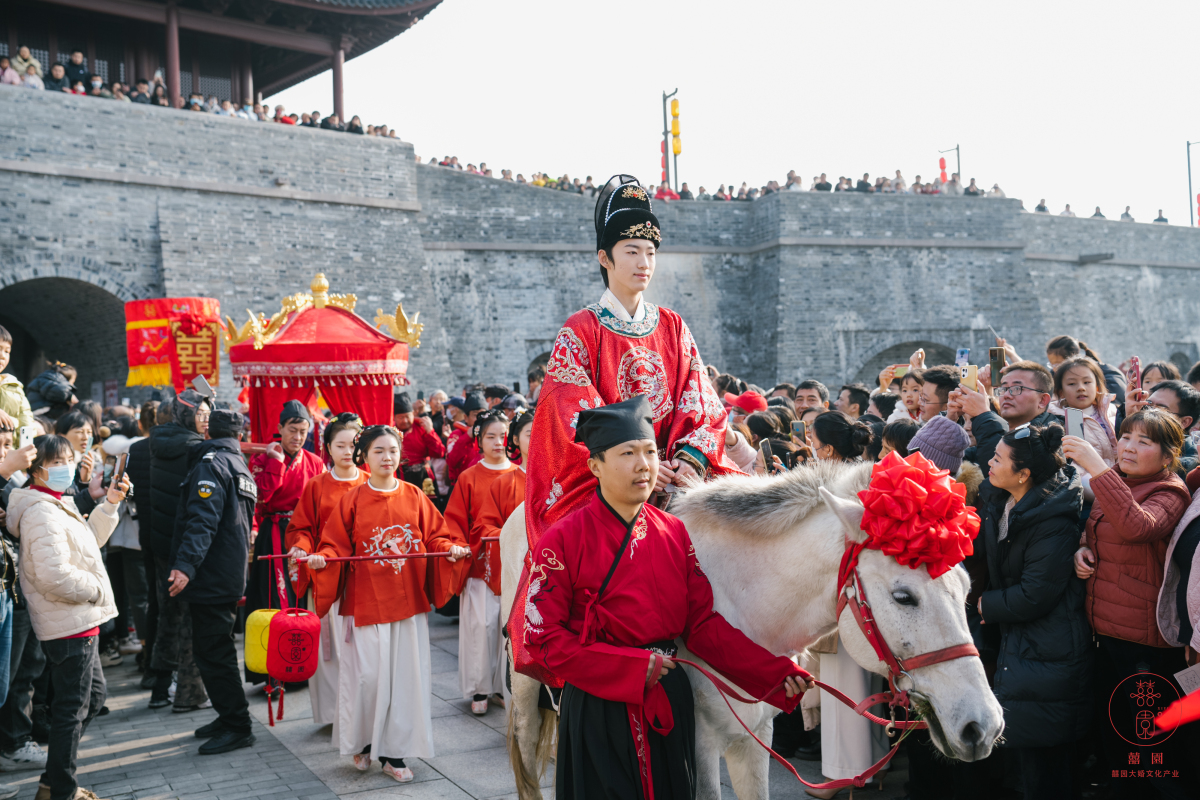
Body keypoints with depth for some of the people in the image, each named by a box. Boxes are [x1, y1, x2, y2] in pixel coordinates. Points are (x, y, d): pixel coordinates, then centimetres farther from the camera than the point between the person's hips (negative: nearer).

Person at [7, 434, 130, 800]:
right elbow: (55, 575, -29)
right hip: (70, 625, -11)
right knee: (72, 708, 1)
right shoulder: (42, 512, -20)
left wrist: (109, 504, 13)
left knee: (94, 695, 21)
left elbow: (90, 541, 24)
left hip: (81, 621, 11)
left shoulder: (58, 505, 13)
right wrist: (98, 592, -15)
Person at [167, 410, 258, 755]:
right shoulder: (242, 468, 17)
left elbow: (202, 520, -25)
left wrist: (186, 565, -31)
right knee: (216, 649, 18)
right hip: (232, 575, 10)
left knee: (212, 652, -4)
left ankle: (237, 726, 2)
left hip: (213, 576, -9)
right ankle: (229, 717, 26)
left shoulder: (211, 464, -12)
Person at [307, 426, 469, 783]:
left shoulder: (414, 497, 5)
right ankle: (362, 742, 26)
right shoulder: (353, 500, -1)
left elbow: (435, 537, 7)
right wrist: (322, 558, -20)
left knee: (405, 676, 4)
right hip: (366, 602, -2)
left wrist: (451, 549, -12)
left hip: (408, 602, 2)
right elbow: (336, 545, 0)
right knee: (368, 675, 1)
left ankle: (394, 753, 17)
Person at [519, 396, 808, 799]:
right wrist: (633, 668, -21)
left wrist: (776, 673, -11)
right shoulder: (564, 539, -13)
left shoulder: (675, 532, 1)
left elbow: (703, 622, 0)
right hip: (598, 708, -4)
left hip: (669, 703, 4)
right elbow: (544, 638, -14)